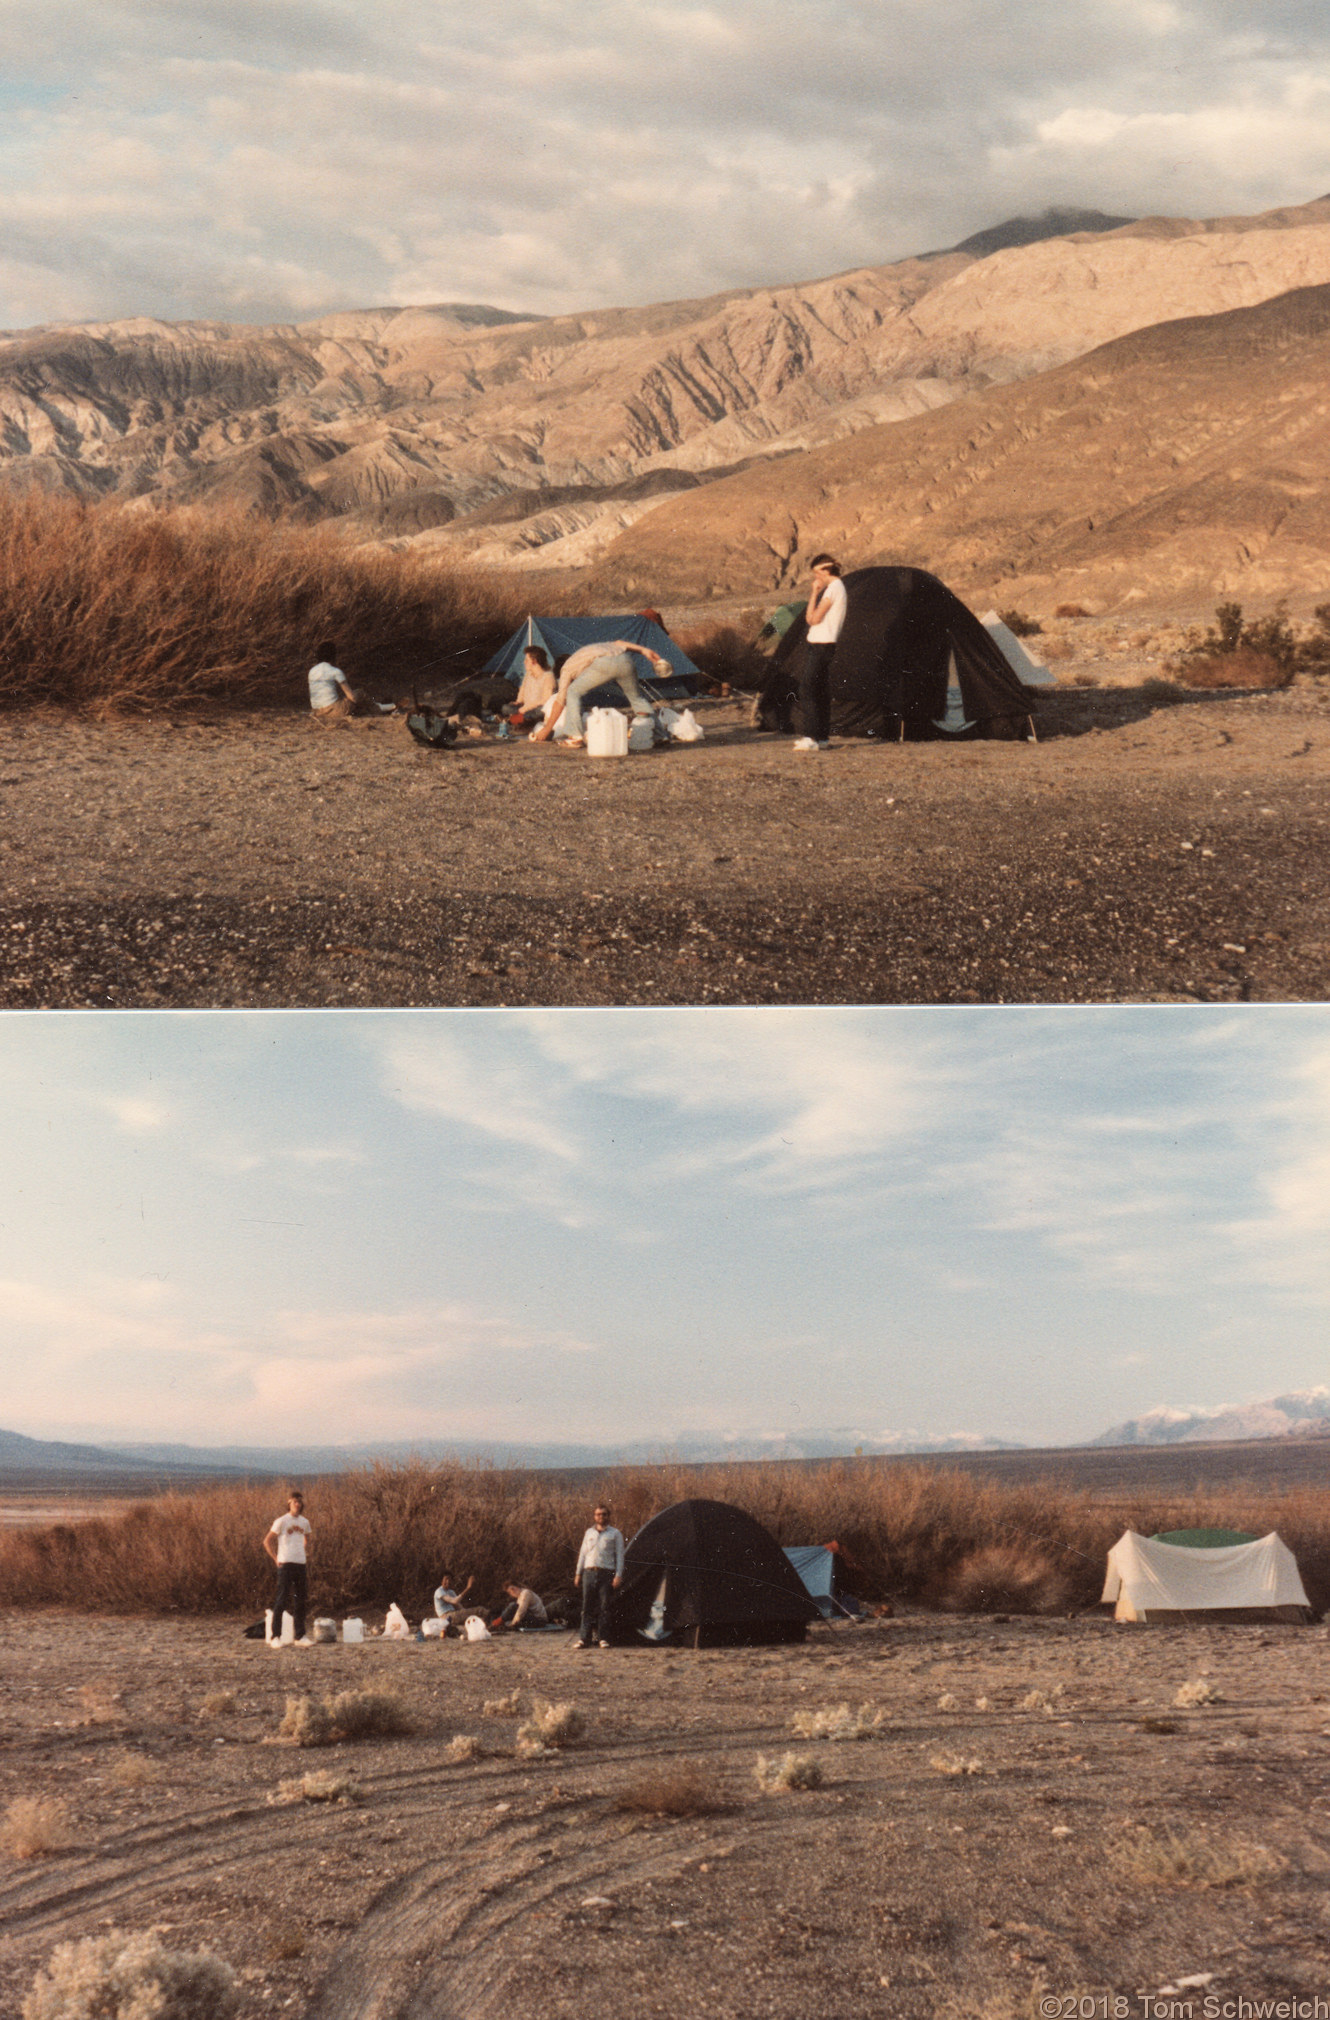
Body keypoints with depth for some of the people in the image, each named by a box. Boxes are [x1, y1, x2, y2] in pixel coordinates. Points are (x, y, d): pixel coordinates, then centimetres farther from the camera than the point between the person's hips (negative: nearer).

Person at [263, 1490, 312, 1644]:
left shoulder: (304, 1522, 11)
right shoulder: (282, 1521, -6)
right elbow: (267, 1542, -5)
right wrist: (276, 1559, -8)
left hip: (301, 1564, 6)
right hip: (285, 1564, -6)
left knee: (300, 1602, 8)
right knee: (281, 1601, -6)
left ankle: (300, 1637, 14)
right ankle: (276, 1636, -2)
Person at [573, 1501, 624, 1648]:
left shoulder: (615, 1534, 6)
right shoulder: (589, 1533, 16)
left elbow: (619, 1555, 3)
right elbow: (583, 1554, 18)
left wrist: (618, 1575, -6)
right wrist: (578, 1573, 12)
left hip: (606, 1573, -3)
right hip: (589, 1573, 3)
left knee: (604, 1607, -4)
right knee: (587, 1607, 0)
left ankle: (603, 1638, 1)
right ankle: (584, 1639, 0)